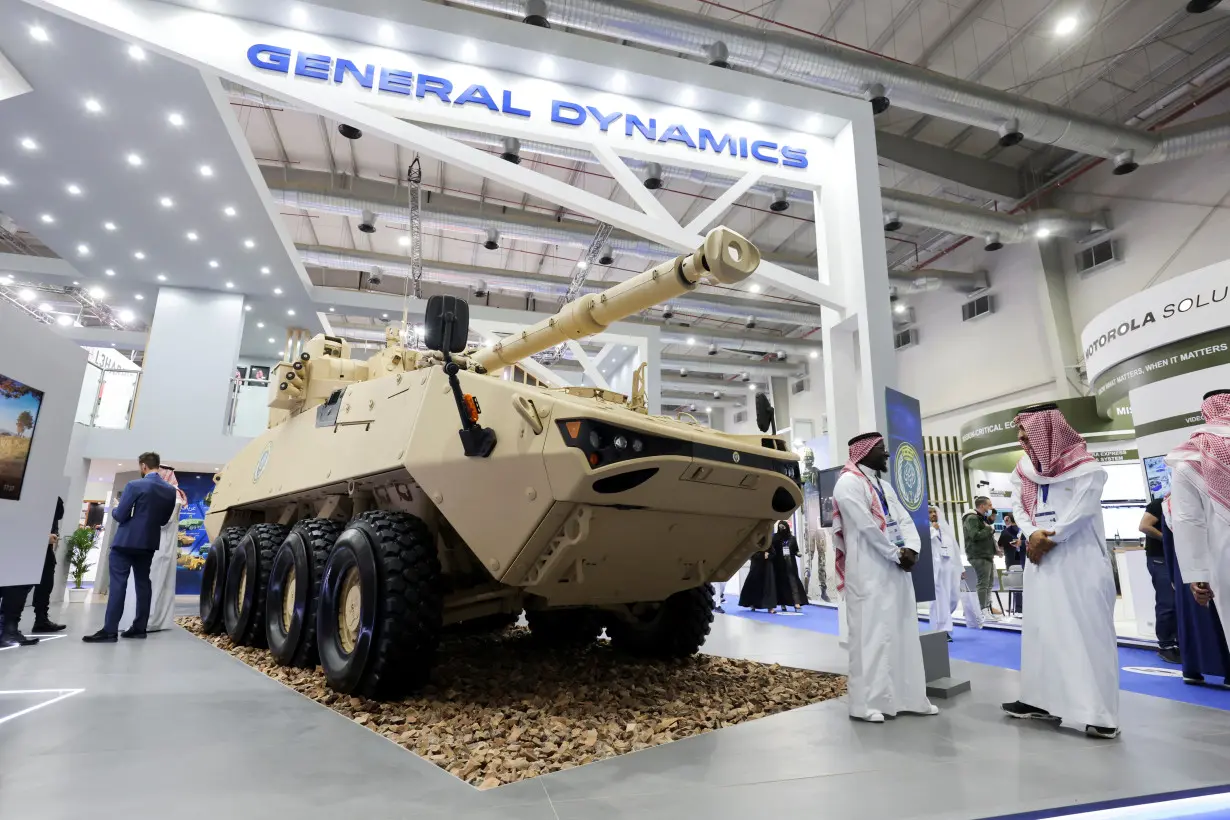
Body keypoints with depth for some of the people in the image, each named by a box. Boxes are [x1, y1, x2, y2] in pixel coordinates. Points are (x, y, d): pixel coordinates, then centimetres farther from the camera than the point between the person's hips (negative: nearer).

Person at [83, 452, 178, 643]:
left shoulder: (135, 485, -14)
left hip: (126, 542, -6)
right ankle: (139, 627, 13)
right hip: (149, 543, 6)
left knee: (118, 584, -4)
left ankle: (110, 631, -6)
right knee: (143, 583, 10)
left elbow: (120, 516, -12)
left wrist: (115, 509, 9)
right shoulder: (170, 490, 4)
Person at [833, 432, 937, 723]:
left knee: (904, 633, 12)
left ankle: (908, 696, 22)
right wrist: (897, 555, -9)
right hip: (868, 573, -9)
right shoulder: (849, 482, -9)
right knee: (871, 633, -7)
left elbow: (904, 520, 12)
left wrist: (912, 548, -7)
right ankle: (866, 702, 0)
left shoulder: (884, 486, 19)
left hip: (896, 569, 9)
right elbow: (866, 527, -16)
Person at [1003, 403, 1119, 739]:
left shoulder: (1086, 468, -5)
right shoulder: (1023, 469, 13)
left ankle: (1101, 712, 0)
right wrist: (1032, 535, -11)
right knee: (1041, 628, 9)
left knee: (1087, 630, -6)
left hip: (1079, 560, -6)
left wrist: (1047, 539, -11)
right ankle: (1042, 699, 16)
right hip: (1040, 559, 6)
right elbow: (1018, 506, 6)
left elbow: (1080, 513, -12)